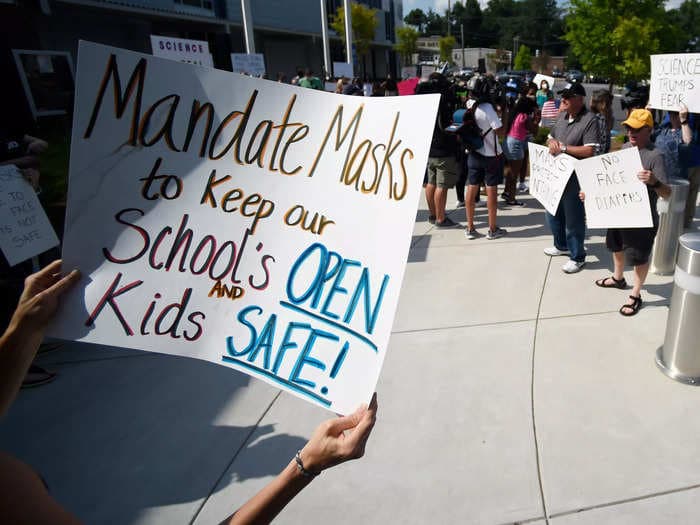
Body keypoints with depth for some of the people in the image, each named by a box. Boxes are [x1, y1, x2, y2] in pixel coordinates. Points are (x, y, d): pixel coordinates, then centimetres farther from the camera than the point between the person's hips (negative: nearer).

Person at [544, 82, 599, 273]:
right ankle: (562, 245, 41)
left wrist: (564, 147, -19)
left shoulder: (589, 120, -14)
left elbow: (589, 151, -21)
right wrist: (551, 142, -5)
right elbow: (550, 137, 19)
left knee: (574, 218, 2)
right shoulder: (562, 116, 9)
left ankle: (577, 257, 17)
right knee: (553, 212, 20)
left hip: (575, 177, -8)